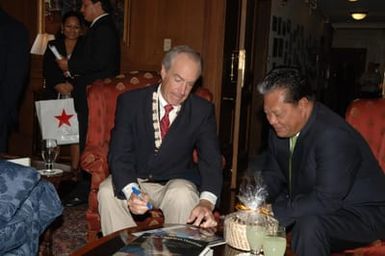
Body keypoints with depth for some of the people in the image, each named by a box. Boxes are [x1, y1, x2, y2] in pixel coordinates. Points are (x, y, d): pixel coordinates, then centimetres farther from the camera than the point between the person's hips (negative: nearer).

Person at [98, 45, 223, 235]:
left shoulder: (202, 111, -7)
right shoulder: (131, 101, -8)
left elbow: (211, 160, -14)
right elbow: (119, 154, -15)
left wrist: (206, 202, -34)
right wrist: (131, 192, -35)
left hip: (177, 183, 0)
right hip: (134, 181, 1)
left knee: (183, 196, -32)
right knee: (107, 192, -27)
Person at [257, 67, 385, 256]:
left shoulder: (334, 136, -30)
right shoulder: (280, 128, -4)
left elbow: (326, 200, -32)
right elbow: (272, 175, 6)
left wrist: (274, 211, -29)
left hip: (362, 214, -8)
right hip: (312, 207, 8)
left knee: (309, 224, -36)